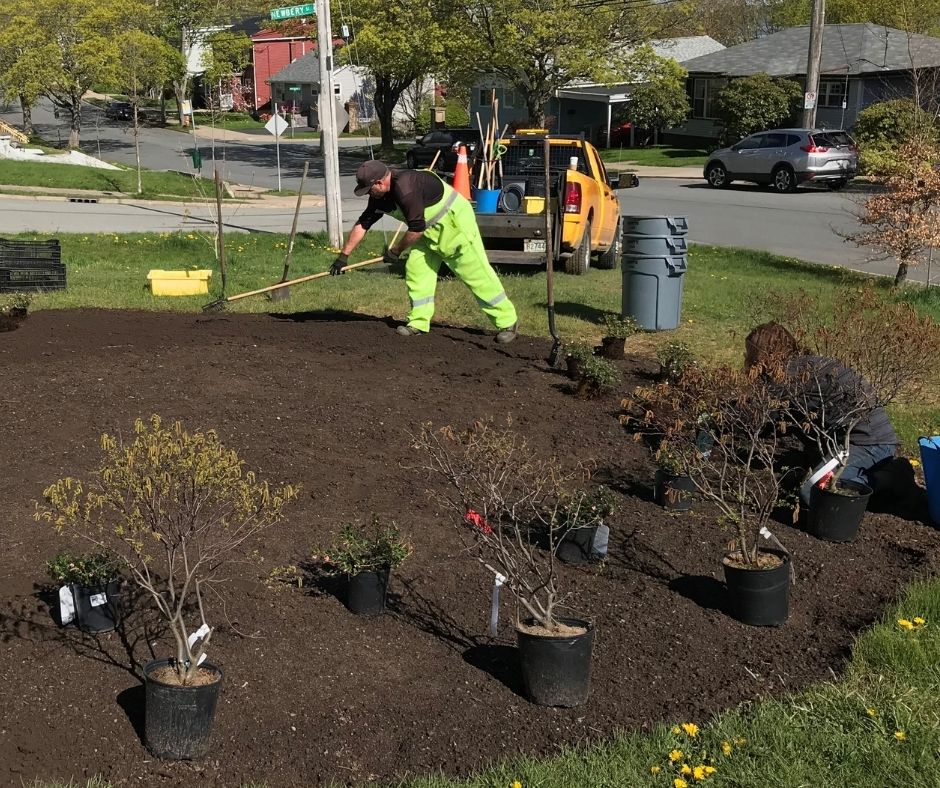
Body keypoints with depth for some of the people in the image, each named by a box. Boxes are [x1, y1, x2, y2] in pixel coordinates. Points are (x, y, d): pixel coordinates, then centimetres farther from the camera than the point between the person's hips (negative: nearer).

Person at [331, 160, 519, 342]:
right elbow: (362, 224, 6)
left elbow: (416, 228, -27)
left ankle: (508, 322, 0)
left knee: (478, 275, -7)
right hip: (430, 230, 10)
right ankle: (418, 323, 9)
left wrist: (396, 251, -11)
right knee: (416, 268, 1)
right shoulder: (380, 196, -1)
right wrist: (344, 256, 6)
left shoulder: (405, 188, -31)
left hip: (456, 225, -10)